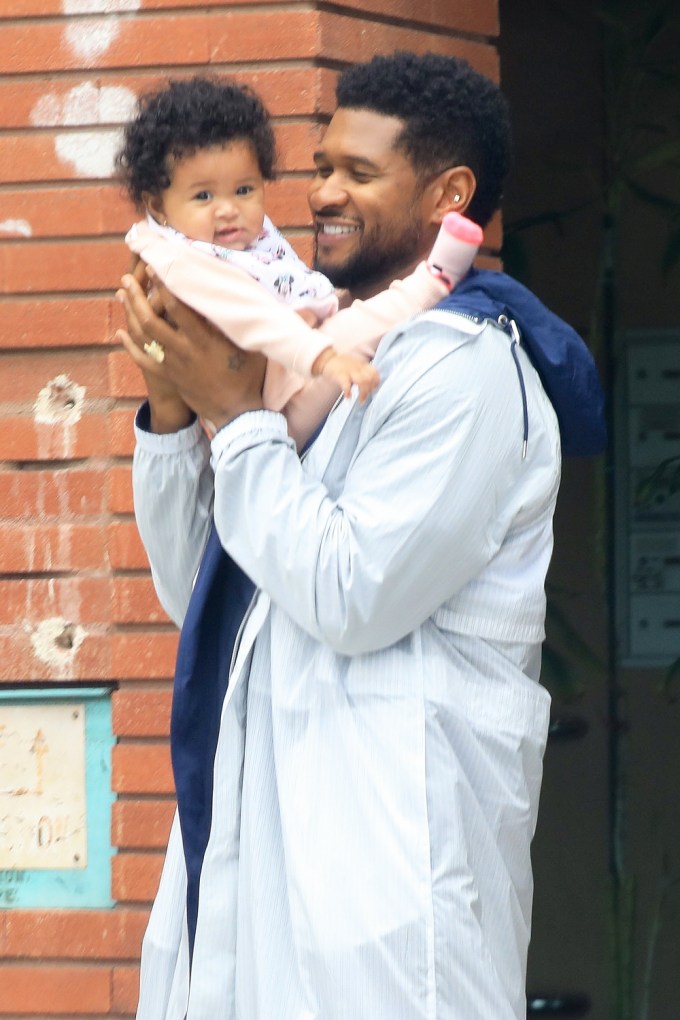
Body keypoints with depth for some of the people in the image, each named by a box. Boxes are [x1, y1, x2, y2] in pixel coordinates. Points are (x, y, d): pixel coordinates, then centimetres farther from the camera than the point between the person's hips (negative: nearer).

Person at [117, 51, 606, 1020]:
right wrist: (173, 405, 4)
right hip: (265, 818, 8)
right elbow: (192, 589, 18)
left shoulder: (466, 368, -9)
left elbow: (353, 597, -17)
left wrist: (237, 412, -11)